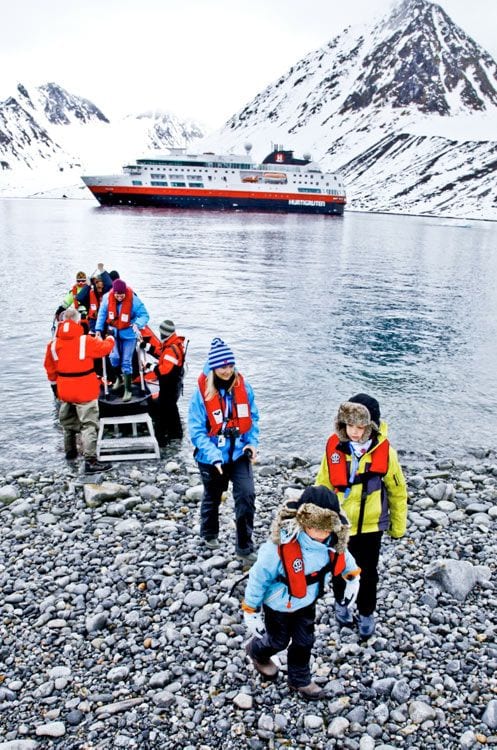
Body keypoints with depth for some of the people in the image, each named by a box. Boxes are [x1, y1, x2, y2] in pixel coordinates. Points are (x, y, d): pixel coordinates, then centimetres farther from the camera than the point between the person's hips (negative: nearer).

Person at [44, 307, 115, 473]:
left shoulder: (54, 343, -1)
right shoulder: (85, 341, -17)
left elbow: (50, 366, 8)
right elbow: (104, 348, -4)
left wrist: (54, 384, 22)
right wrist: (110, 338, 18)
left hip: (64, 390, 6)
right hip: (85, 390, -6)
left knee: (68, 422, 23)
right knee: (88, 424, -5)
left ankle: (70, 452, 39)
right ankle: (90, 461, -10)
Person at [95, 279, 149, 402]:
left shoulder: (134, 300, -21)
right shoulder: (107, 298, -12)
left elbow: (144, 315, -18)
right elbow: (102, 313, 2)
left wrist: (137, 324, -37)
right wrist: (98, 329, -1)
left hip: (129, 334, -3)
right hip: (114, 332, 3)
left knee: (126, 361, -2)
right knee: (114, 357, -7)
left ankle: (128, 390, 9)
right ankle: (120, 378, 25)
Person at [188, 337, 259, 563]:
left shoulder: (242, 387, -8)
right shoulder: (202, 392, -18)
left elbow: (252, 417, 6)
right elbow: (197, 431, -15)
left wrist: (252, 442, -8)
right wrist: (214, 456, -24)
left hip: (239, 454, 2)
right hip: (212, 458, -2)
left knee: (246, 496, -9)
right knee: (212, 497, 19)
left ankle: (245, 548, 7)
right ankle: (209, 534, 48)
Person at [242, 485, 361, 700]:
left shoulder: (331, 540, -24)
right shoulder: (281, 546, -40)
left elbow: (342, 555, 3)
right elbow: (259, 577, -26)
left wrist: (353, 578, 13)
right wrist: (250, 612, -17)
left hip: (307, 601, 4)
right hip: (279, 604, -4)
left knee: (304, 642, 18)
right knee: (279, 641, 19)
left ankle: (300, 680, 44)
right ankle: (257, 651, 52)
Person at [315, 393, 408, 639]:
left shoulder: (385, 452, -18)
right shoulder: (334, 446, -16)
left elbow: (397, 492, -4)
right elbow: (323, 485, -3)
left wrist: (398, 526, 5)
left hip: (370, 526, -1)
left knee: (368, 573, 14)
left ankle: (366, 614, 40)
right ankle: (341, 603, 48)